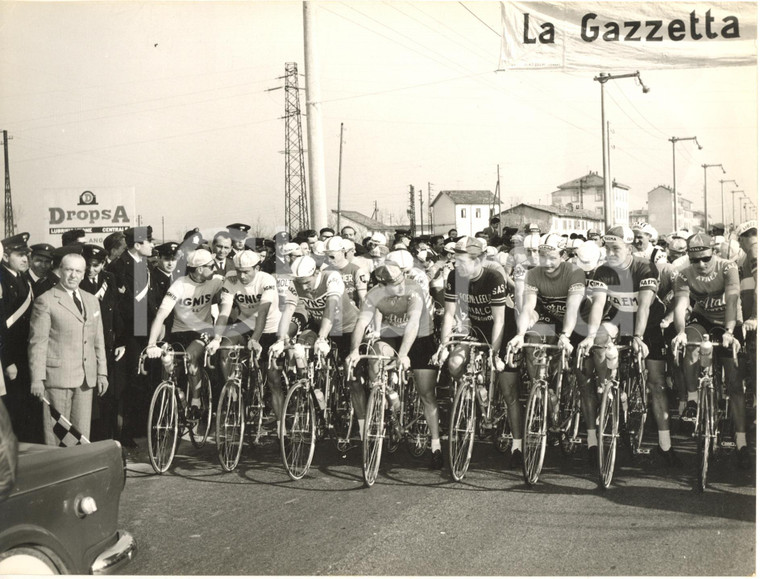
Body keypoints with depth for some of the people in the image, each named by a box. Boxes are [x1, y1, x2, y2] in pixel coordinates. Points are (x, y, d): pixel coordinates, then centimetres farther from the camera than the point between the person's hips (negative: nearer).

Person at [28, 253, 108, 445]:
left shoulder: (92, 301, 16)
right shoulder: (45, 301, -3)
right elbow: (38, 343, -6)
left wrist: (102, 372, 11)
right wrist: (37, 379, -11)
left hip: (86, 379, 5)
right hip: (57, 378, -5)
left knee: (82, 435, 7)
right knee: (56, 434, -2)